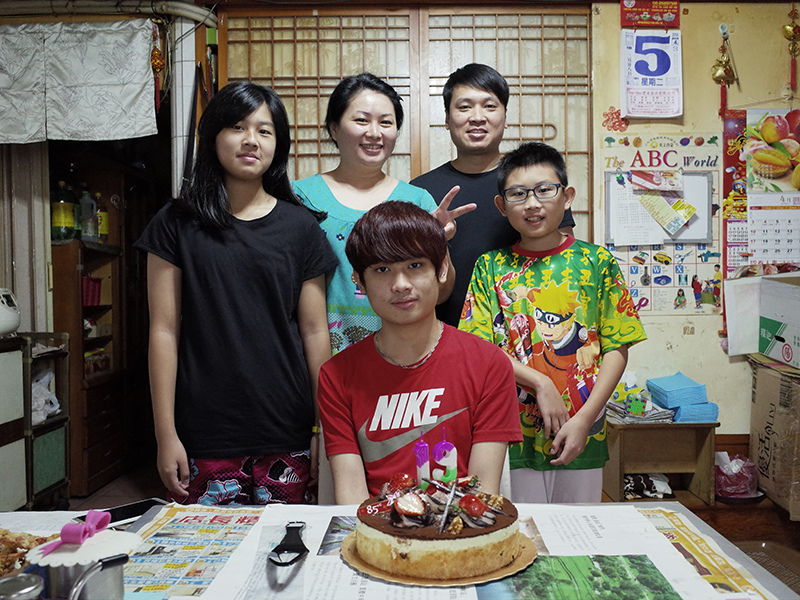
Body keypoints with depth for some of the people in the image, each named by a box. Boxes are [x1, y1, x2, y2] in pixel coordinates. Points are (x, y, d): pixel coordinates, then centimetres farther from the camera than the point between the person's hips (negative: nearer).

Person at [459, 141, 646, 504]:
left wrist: (584, 420, -10)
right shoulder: (491, 267, 1)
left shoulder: (596, 262, 0)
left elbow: (617, 348, -2)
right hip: (513, 435, 0)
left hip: (582, 437, 1)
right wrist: (540, 383, -15)